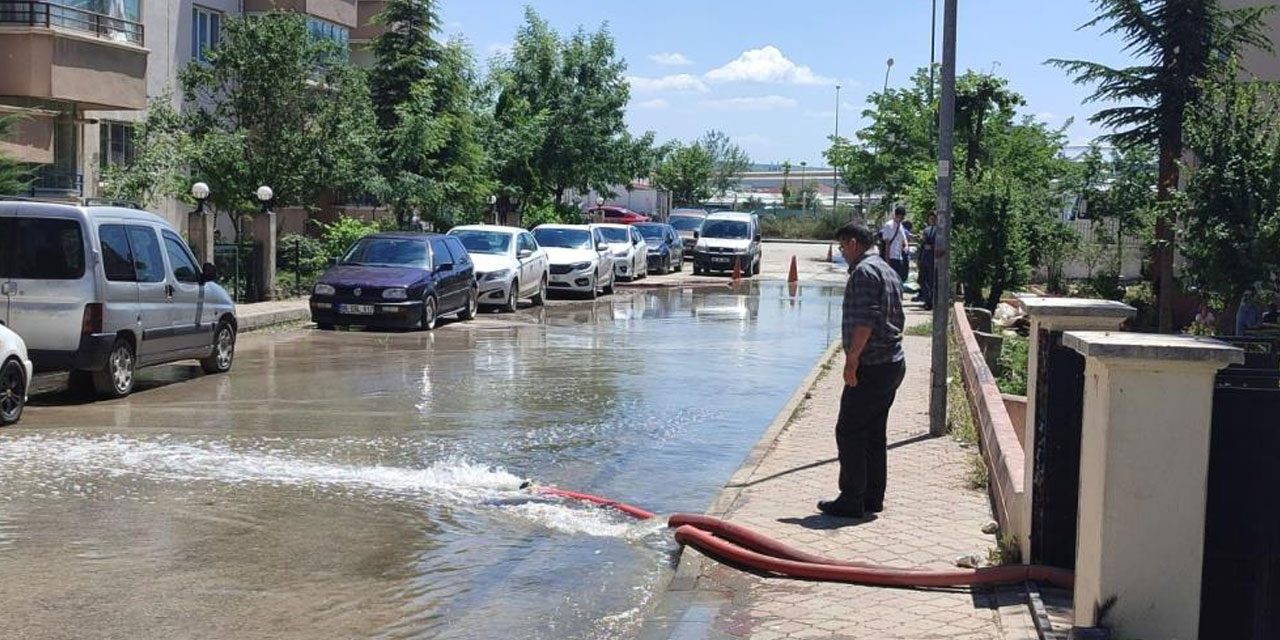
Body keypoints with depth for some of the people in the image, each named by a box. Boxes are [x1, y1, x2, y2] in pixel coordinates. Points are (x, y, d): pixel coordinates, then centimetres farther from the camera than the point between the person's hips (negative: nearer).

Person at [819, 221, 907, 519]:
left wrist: (852, 360, -21)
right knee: (874, 433, 15)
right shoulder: (888, 271, 17)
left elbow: (864, 321, -23)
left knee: (849, 432, -3)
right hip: (893, 363, 10)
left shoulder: (864, 272, -14)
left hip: (871, 368, -10)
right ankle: (873, 497, 20)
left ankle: (851, 500, -1)